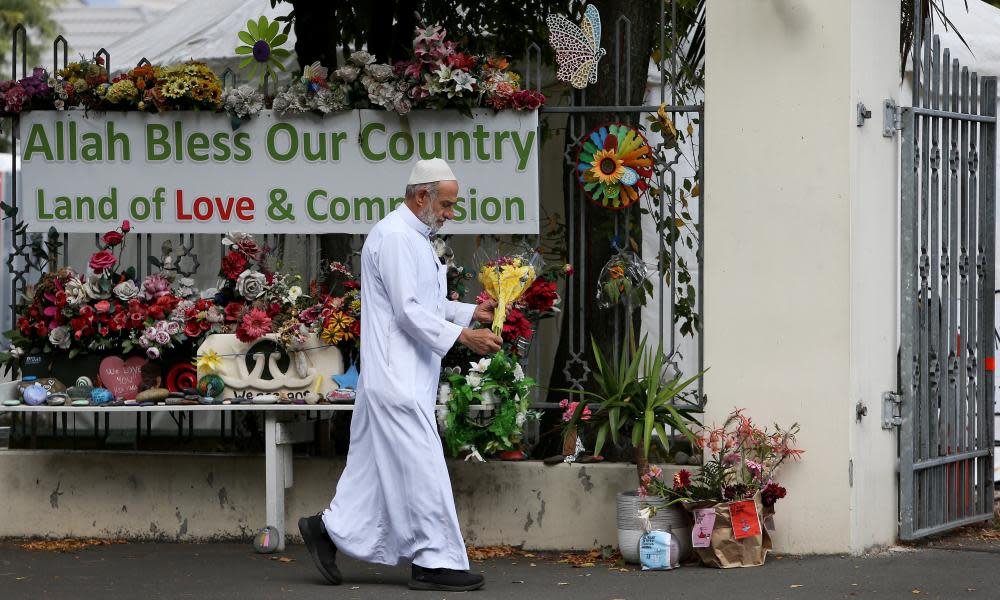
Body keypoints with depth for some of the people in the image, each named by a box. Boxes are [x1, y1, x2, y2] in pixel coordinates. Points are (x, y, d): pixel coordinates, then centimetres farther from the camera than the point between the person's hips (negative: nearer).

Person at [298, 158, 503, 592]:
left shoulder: (414, 237, 18)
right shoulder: (395, 237, -16)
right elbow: (408, 311, -21)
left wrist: (473, 312, 15)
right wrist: (463, 336, -21)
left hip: (403, 374, 11)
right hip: (397, 374, -11)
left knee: (378, 465, 12)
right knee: (421, 466, -8)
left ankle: (330, 529, 18)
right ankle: (434, 561, -5)